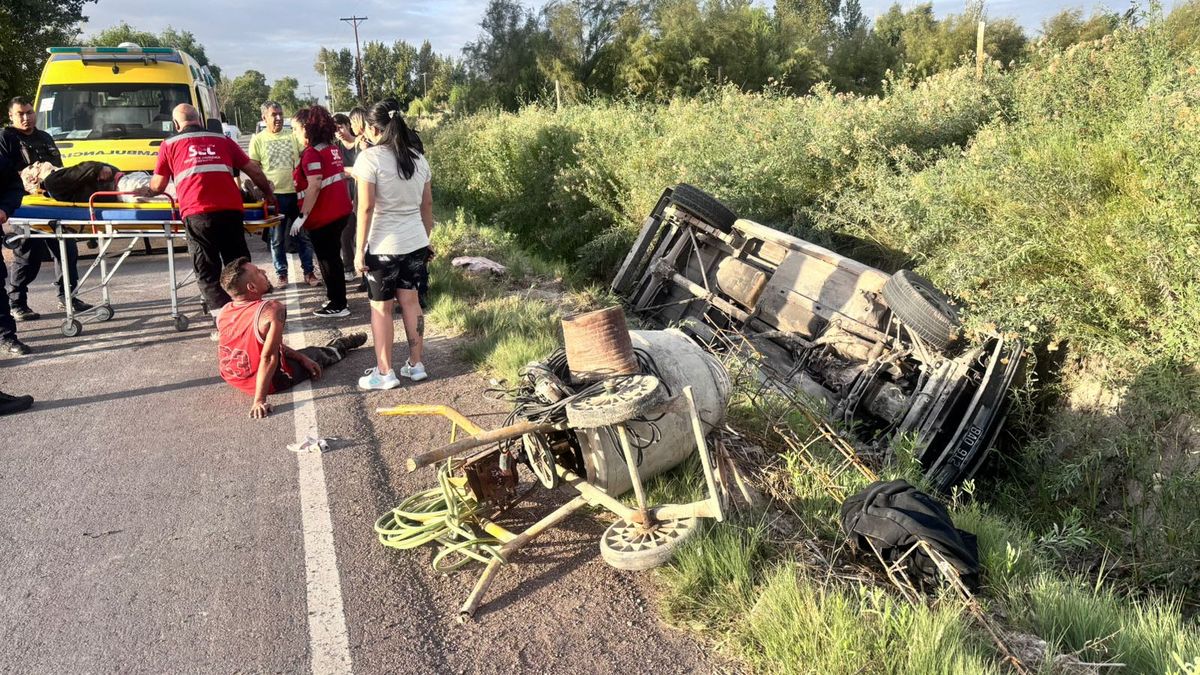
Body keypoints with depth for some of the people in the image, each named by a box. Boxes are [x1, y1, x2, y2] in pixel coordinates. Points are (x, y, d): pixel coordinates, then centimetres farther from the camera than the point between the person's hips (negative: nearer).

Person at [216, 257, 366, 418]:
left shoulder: (224, 312, -7)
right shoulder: (272, 310, -31)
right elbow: (268, 357, -33)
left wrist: (301, 358, 10)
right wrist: (259, 401, -26)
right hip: (270, 381, -5)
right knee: (316, 354, 23)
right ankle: (341, 346, 53)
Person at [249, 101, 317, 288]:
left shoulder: (292, 136, 9)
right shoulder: (258, 140, 3)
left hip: (296, 193, 2)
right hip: (274, 196, -2)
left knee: (303, 235, 6)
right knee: (277, 239, 6)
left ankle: (308, 272, 14)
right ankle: (281, 274, 15)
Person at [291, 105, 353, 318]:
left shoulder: (312, 153, -17)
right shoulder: (333, 148, 8)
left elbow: (314, 186, -23)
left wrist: (302, 216, -20)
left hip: (323, 216, -8)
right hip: (341, 211, 8)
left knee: (327, 259, 2)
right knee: (333, 257, 18)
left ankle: (338, 306, 9)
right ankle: (336, 298, 28)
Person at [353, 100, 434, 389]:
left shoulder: (370, 157, -12)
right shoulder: (417, 158, 5)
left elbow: (366, 208, -15)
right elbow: (427, 205, 10)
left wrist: (359, 250, -10)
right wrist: (427, 239, 21)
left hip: (383, 246, -5)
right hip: (415, 243, 5)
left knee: (381, 308, 6)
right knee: (411, 302, 13)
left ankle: (385, 373, 11)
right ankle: (415, 365, 20)